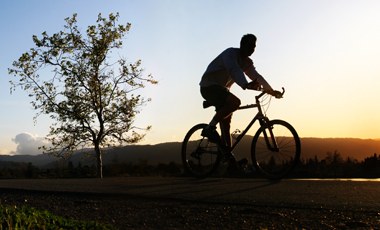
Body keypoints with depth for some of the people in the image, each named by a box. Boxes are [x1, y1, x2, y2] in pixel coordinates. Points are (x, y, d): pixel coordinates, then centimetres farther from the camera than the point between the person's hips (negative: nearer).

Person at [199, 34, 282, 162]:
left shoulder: (247, 62, 11)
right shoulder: (231, 53, -15)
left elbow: (256, 76, 10)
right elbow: (234, 70, -33)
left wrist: (270, 90, -2)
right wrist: (246, 85, -49)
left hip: (221, 89, 9)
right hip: (209, 86, -9)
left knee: (226, 122, 3)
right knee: (235, 102, -31)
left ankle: (228, 156, 6)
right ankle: (210, 128, -22)